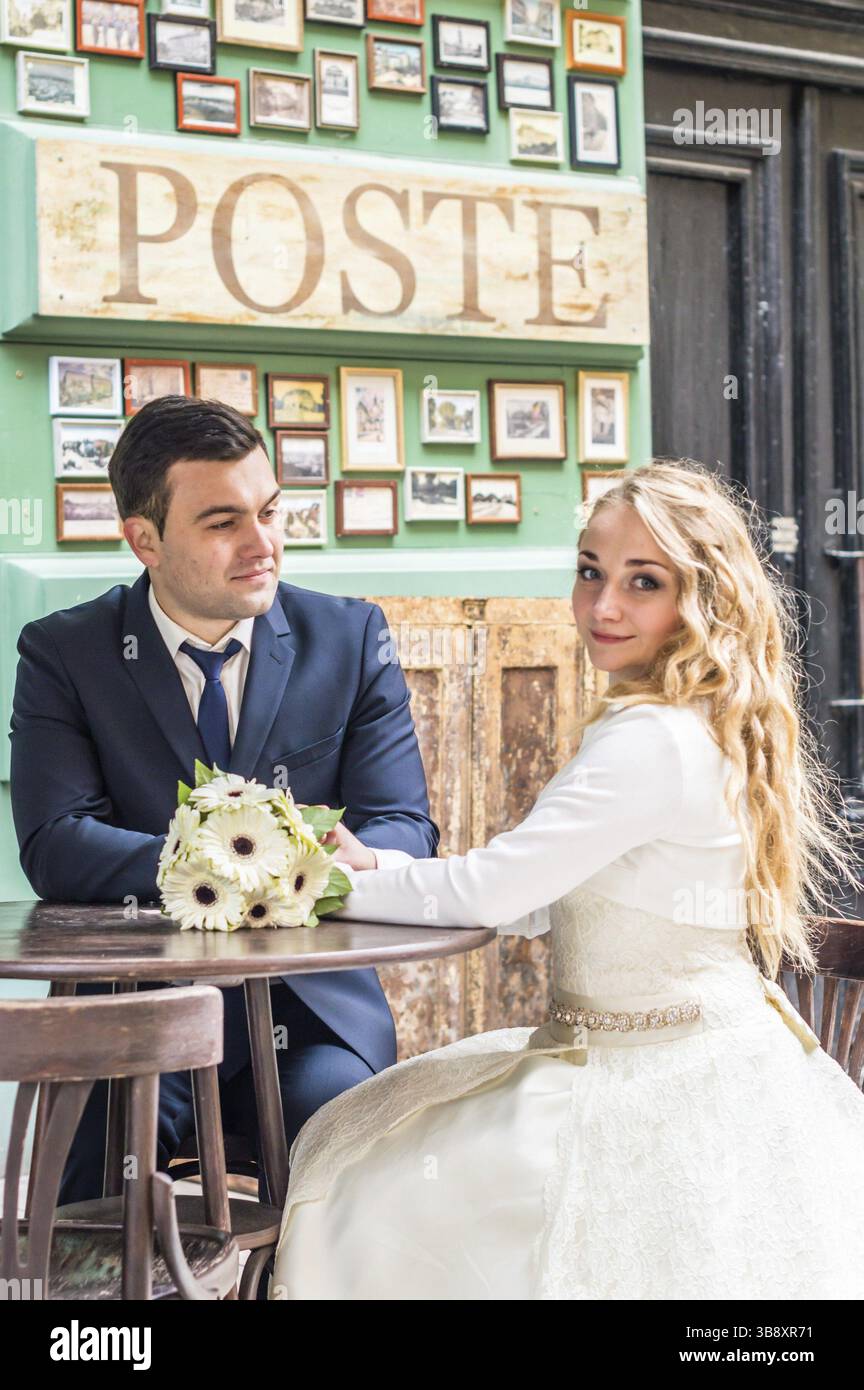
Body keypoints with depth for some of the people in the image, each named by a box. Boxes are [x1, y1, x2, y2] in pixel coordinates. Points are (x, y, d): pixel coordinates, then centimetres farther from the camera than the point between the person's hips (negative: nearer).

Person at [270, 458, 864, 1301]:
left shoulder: (654, 740, -23)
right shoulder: (700, 726, 9)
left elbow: (496, 889, -20)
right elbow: (538, 901, 11)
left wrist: (344, 887, -6)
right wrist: (379, 869, 4)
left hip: (661, 1096, -10)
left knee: (375, 1191, -5)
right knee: (352, 1149, 13)